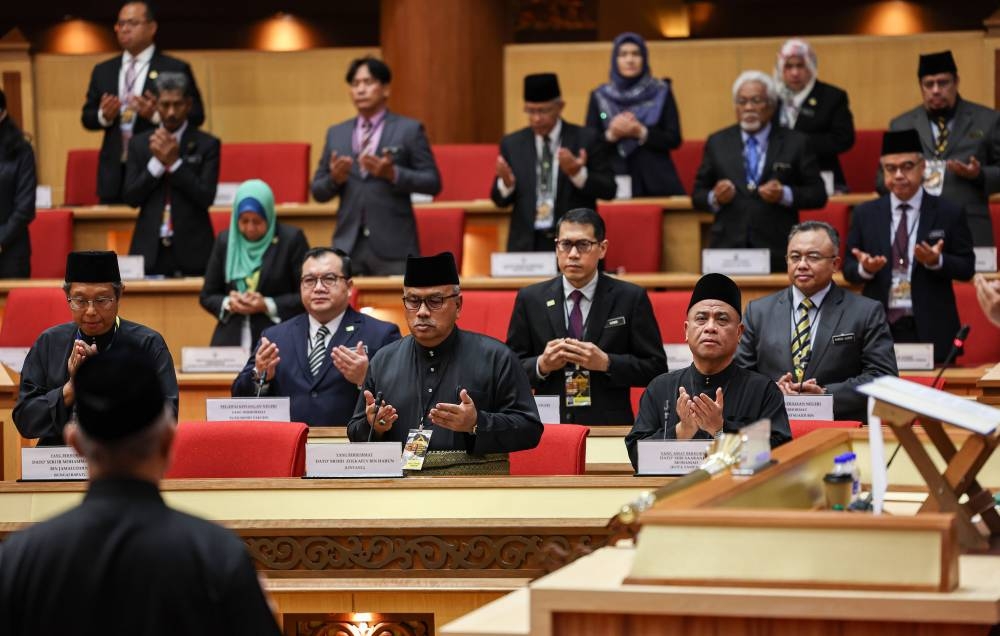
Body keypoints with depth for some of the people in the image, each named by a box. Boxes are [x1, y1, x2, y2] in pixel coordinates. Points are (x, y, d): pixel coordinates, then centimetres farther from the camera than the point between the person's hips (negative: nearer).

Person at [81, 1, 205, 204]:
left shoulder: (175, 69, 2)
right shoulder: (103, 71, 15)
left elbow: (196, 116, -2)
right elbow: (87, 117, 16)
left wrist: (156, 114, -17)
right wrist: (104, 116, -7)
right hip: (114, 174, 4)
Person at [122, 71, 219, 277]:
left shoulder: (207, 145, 2)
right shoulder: (139, 144, 10)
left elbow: (206, 197, -7)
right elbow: (131, 198, 3)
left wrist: (174, 162, -13)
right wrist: (157, 161, -9)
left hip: (192, 251, -2)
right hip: (150, 250, 2)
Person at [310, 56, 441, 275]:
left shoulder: (409, 130, 3)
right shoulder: (336, 133, 15)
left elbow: (433, 182, -1)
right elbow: (317, 190, 16)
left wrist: (393, 173, -16)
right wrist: (335, 178, -6)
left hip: (393, 246, -3)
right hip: (348, 246, 3)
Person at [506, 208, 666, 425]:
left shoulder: (631, 298, 5)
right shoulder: (530, 299, 10)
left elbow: (656, 368, 4)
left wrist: (606, 363, -9)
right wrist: (541, 366, -8)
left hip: (609, 425, -1)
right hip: (550, 424, 1)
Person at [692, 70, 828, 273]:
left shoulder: (795, 143, 6)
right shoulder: (717, 143, 12)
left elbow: (818, 195, 5)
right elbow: (698, 195, 13)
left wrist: (785, 195, -12)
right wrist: (715, 198, -9)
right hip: (727, 249, 1)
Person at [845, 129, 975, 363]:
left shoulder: (949, 213, 3)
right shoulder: (865, 214, 8)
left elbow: (967, 268, 2)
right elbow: (848, 268, 8)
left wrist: (937, 261, -17)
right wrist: (864, 268, -14)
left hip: (930, 329, -1)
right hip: (878, 328, 1)